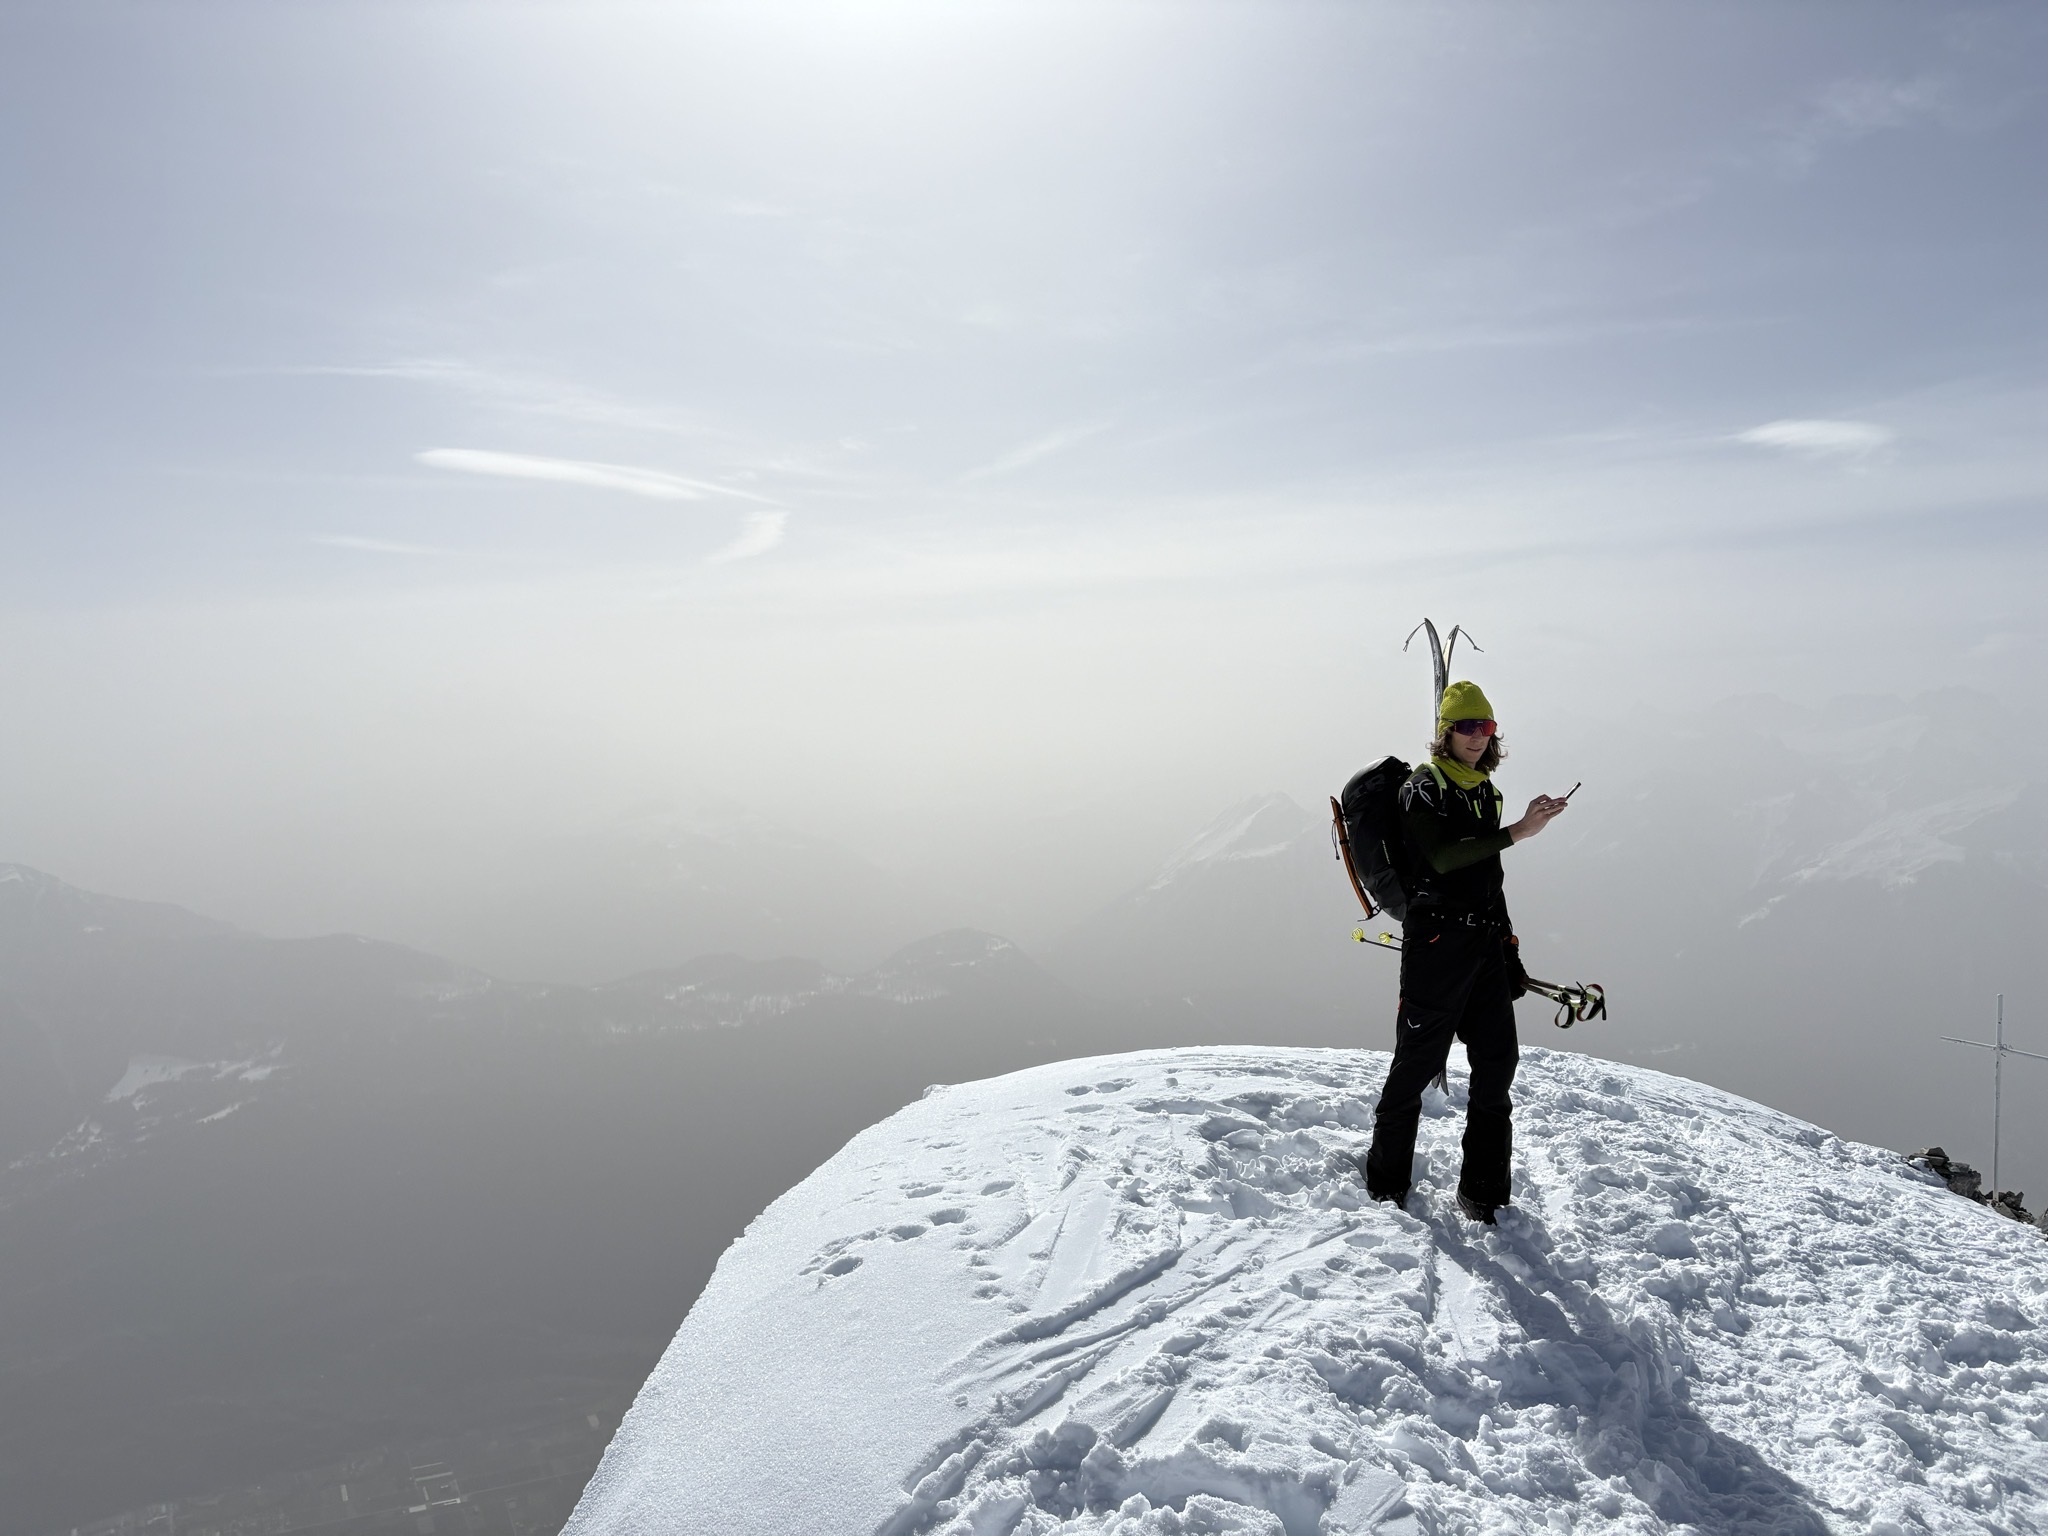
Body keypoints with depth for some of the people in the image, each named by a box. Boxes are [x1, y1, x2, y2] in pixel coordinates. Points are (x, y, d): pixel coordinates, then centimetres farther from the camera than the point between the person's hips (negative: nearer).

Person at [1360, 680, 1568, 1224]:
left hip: (1485, 944, 7)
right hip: (1437, 940, -7)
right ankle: (1387, 1183, 16)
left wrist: (1508, 948, 22)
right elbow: (1442, 856, -22)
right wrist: (1515, 832, -25)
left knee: (1498, 1061, 5)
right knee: (1418, 1062, 0)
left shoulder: (1485, 791, 17)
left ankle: (1482, 1192, 16)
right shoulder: (1422, 787, -5)